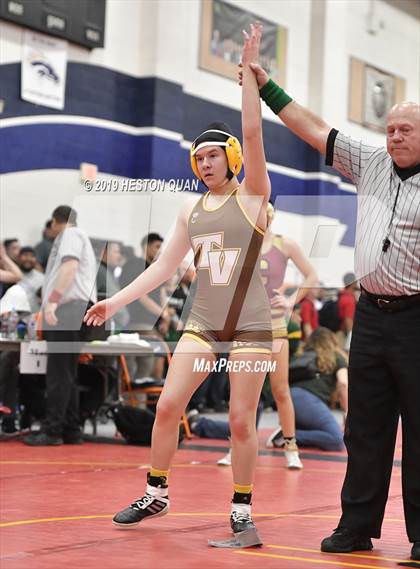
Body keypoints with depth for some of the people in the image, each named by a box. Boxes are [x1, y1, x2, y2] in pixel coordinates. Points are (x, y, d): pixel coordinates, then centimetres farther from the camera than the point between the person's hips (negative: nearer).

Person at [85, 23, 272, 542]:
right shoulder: (191, 212, 11)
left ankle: (241, 508, 11)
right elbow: (163, 267, 14)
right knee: (167, 405, -2)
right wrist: (116, 301, 7)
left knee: (241, 419, -3)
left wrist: (248, 69, -19)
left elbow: (252, 133, -15)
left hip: (250, 325, -5)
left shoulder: (251, 196, -3)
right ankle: (156, 494, 14)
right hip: (202, 323, 5)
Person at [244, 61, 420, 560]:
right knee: (365, 429, 10)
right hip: (371, 315, 5)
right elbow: (312, 129, 15)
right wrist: (266, 86, 15)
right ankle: (358, 525, 18)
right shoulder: (369, 164, 12)